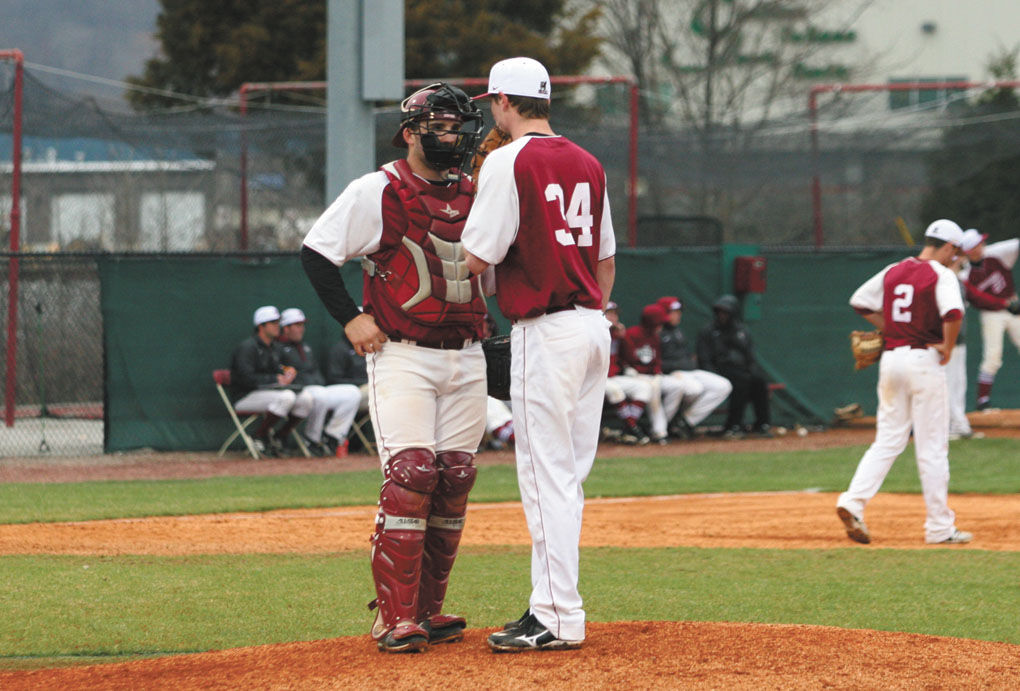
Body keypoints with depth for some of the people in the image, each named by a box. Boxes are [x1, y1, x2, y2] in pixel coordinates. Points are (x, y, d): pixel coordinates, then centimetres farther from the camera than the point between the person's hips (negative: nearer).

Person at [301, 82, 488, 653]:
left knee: (456, 479, 4)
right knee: (410, 475, -16)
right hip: (402, 355, -6)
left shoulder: (477, 195, 12)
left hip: (466, 357, 6)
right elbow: (316, 253, -4)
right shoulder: (377, 192, -5)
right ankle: (395, 617, -14)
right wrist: (351, 317, -9)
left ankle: (429, 609, 12)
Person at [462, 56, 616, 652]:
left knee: (547, 475, -7)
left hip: (546, 333, -8)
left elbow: (476, 258, -13)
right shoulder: (587, 164, 13)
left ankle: (559, 619, -9)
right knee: (566, 475, 12)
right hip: (593, 325, 8)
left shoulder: (509, 162, -10)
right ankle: (553, 603, 14)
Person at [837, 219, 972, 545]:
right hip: (924, 360, -6)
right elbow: (952, 313, -25)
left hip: (890, 358, 6)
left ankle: (853, 501, -10)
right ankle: (940, 527, 3)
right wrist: (948, 348, -11)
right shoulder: (941, 275, -9)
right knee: (932, 447, 0)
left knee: (888, 440, 10)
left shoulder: (893, 272, 11)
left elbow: (860, 300, 18)